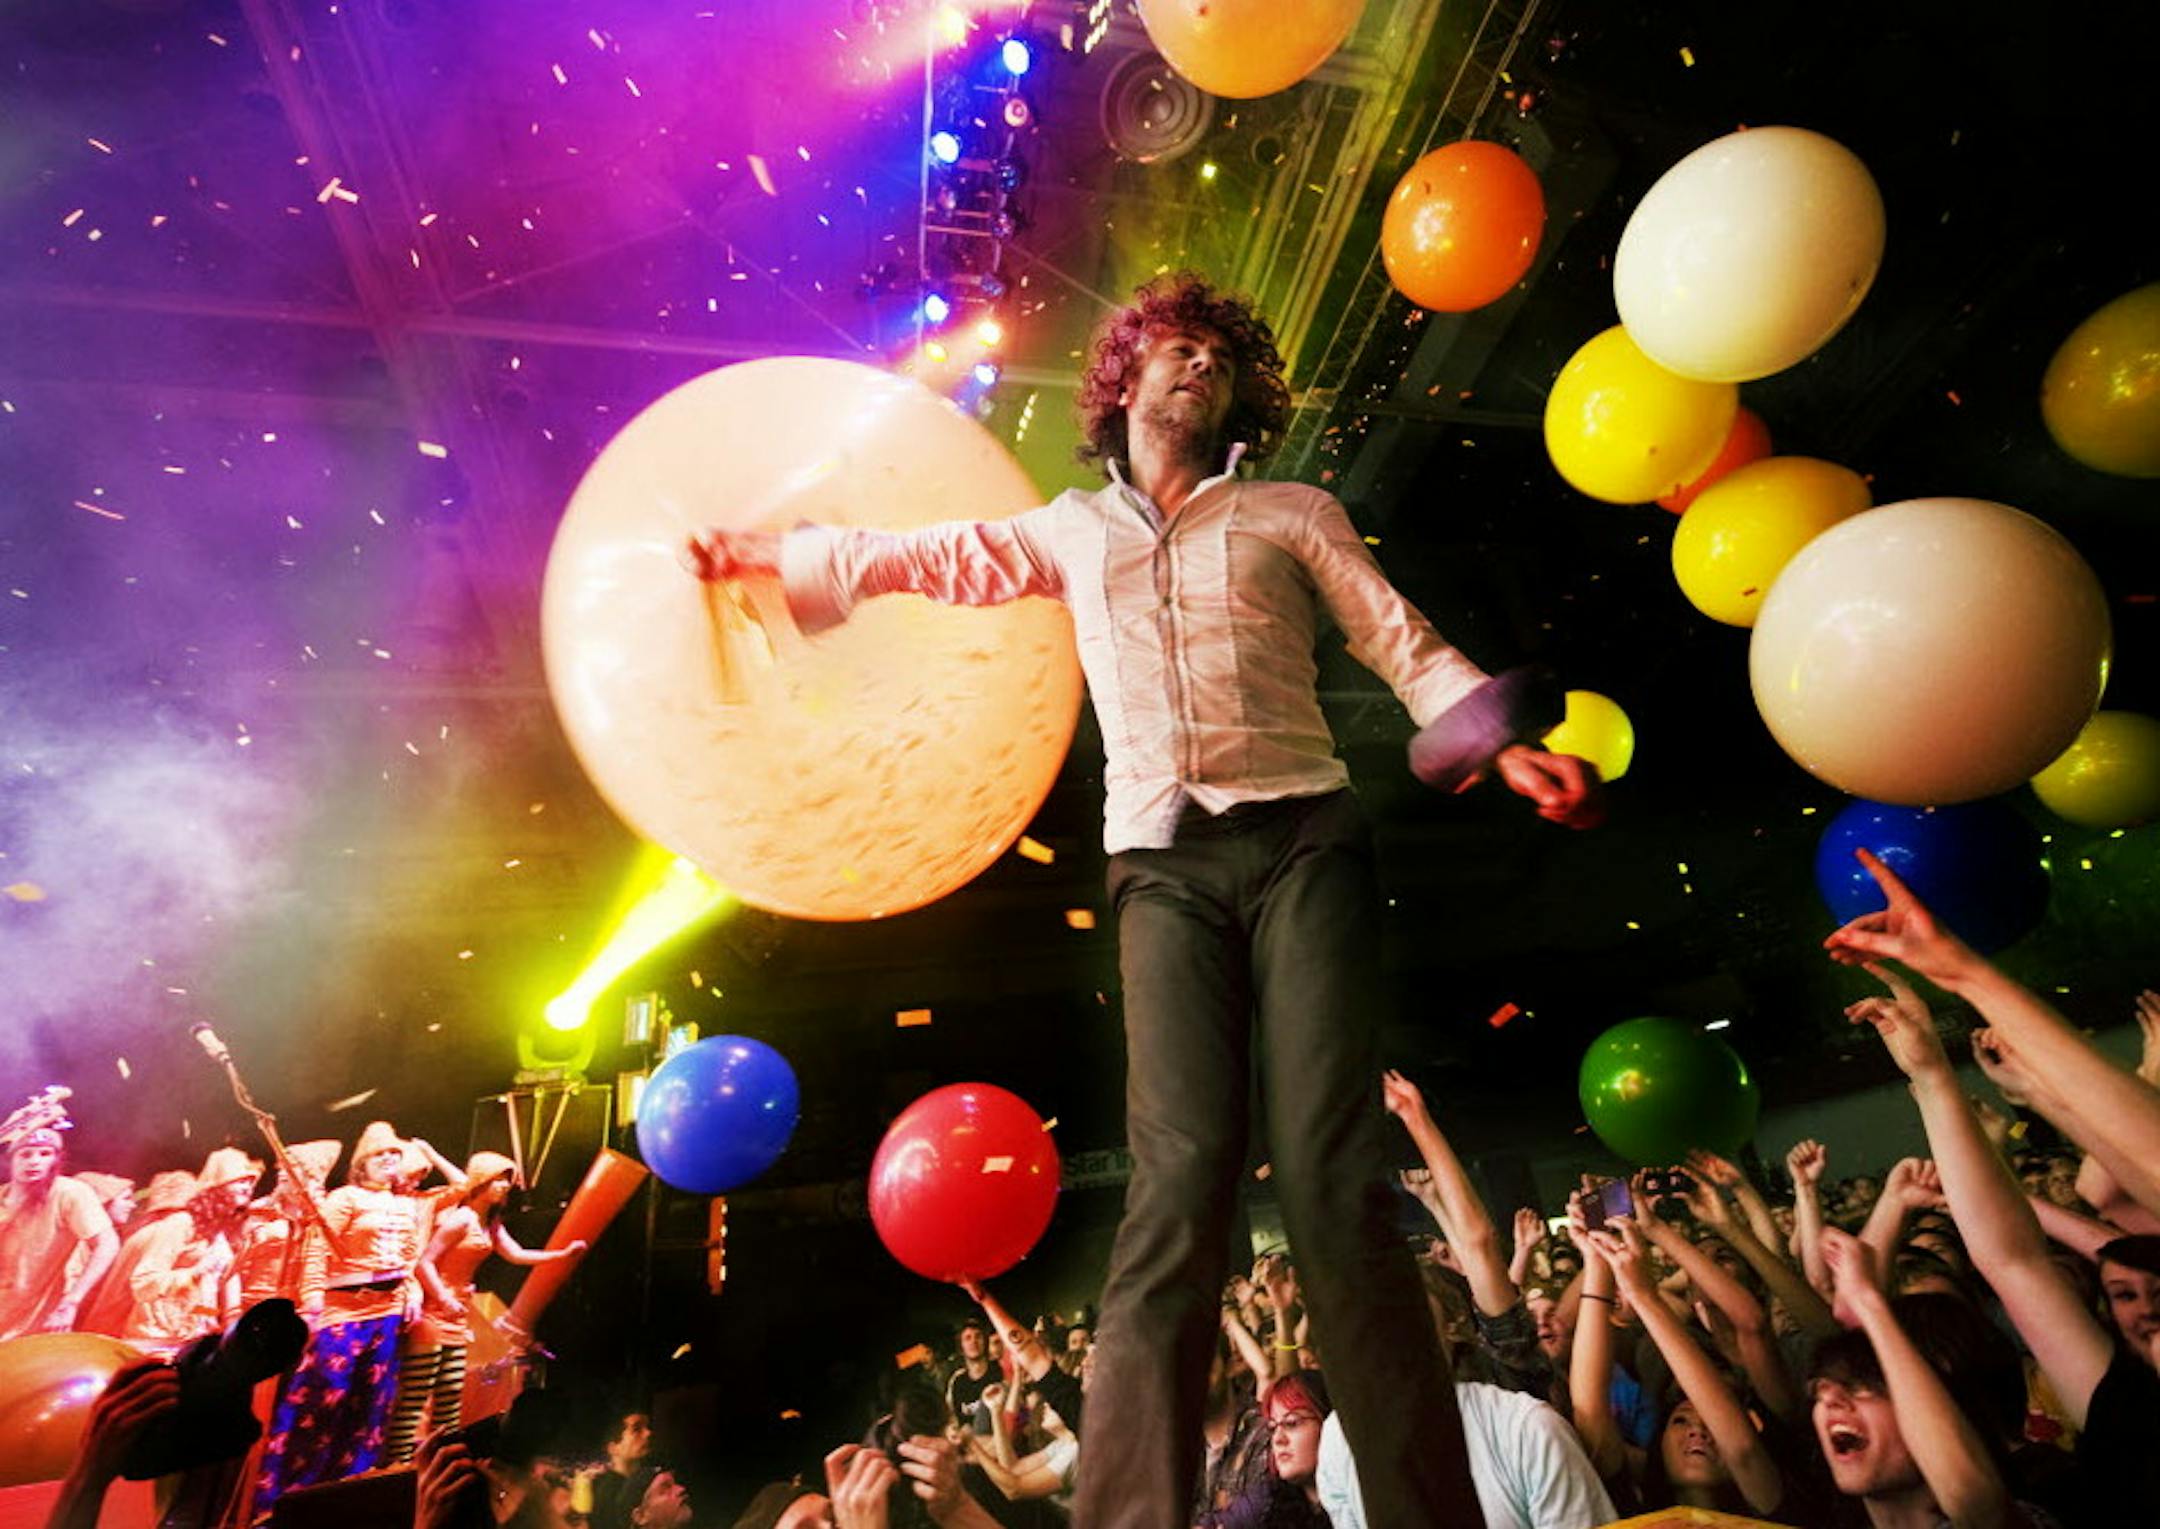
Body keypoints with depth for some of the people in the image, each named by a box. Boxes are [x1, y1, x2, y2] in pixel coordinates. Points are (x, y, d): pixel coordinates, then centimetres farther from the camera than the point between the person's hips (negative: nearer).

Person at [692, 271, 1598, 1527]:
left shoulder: (1294, 513, 19)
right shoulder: (1073, 532, 24)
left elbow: (1405, 642, 12)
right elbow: (920, 558, 31)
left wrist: (1505, 743, -4)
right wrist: (764, 555, 34)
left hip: (1301, 836, 0)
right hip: (1164, 866, 1)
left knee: (1332, 1173, -10)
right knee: (1180, 1174, -12)